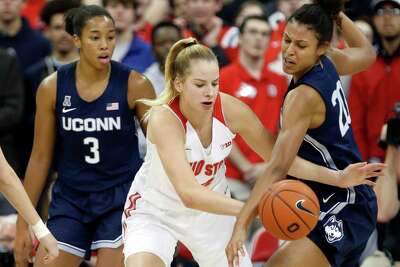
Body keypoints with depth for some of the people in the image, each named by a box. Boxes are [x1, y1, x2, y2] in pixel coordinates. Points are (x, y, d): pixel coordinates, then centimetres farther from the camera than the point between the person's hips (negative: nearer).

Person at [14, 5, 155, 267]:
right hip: (70, 199, 2)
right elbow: (40, 158, 4)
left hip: (121, 199, -2)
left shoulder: (134, 85, -9)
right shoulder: (52, 88, -4)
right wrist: (23, 223, 5)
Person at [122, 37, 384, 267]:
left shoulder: (232, 110, -19)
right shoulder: (163, 119, -33)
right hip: (154, 211, -4)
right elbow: (188, 193, -44)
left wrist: (339, 178, -19)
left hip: (210, 210, 5)